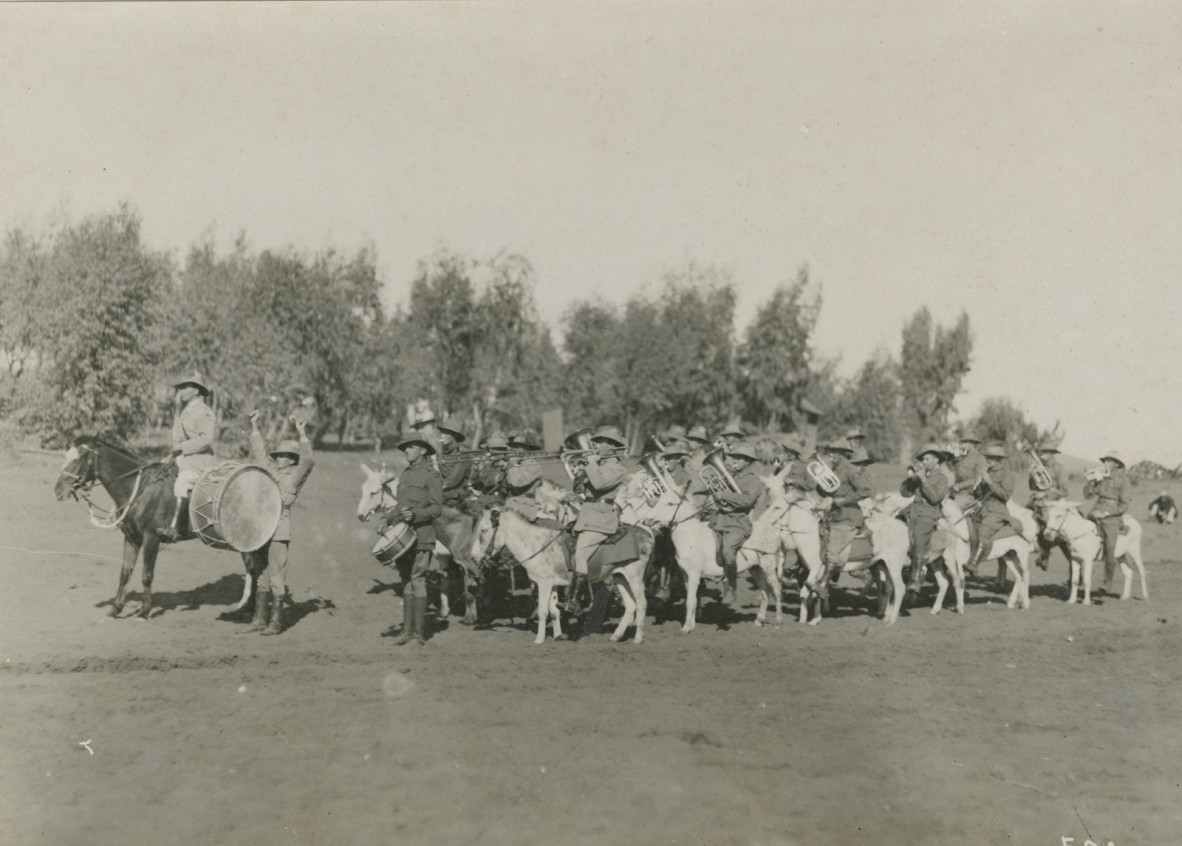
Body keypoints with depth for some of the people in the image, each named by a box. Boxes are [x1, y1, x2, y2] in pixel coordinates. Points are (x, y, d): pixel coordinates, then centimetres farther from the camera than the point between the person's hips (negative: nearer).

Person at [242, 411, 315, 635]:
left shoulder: (296, 475, 2)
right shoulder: (269, 470, 17)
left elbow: (307, 460, -15)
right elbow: (259, 451, 26)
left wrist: (303, 435, -23)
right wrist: (254, 426, 23)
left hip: (278, 532, -6)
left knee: (277, 576, -5)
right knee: (260, 575, 10)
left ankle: (276, 621, 1)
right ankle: (259, 619, 16)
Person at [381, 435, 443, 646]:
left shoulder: (431, 475, -6)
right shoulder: (405, 474, 16)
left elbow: (437, 508, -11)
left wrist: (415, 515, -24)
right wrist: (387, 519, 8)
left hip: (421, 535, -7)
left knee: (417, 580, -7)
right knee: (406, 581, 9)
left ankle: (419, 633, -2)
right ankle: (407, 630, 13)